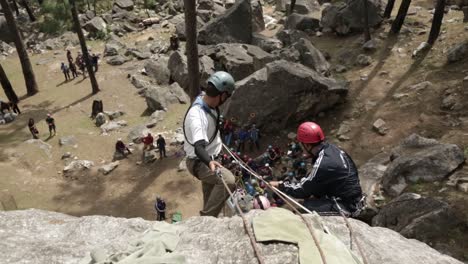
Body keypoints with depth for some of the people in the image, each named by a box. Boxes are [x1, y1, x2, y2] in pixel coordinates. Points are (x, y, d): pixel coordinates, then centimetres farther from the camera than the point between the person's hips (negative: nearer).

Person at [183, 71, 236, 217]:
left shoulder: (209, 104, -4)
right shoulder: (197, 115, -33)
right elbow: (198, 147, -46)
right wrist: (210, 161, -65)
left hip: (208, 159, 10)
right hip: (199, 162, -10)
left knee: (210, 196, 25)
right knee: (228, 181, -31)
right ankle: (207, 218, -16)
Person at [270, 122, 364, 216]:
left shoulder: (324, 164, -26)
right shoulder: (331, 148, 1)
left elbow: (303, 191, -16)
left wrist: (280, 185, -4)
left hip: (348, 207, -9)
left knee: (307, 206, -18)